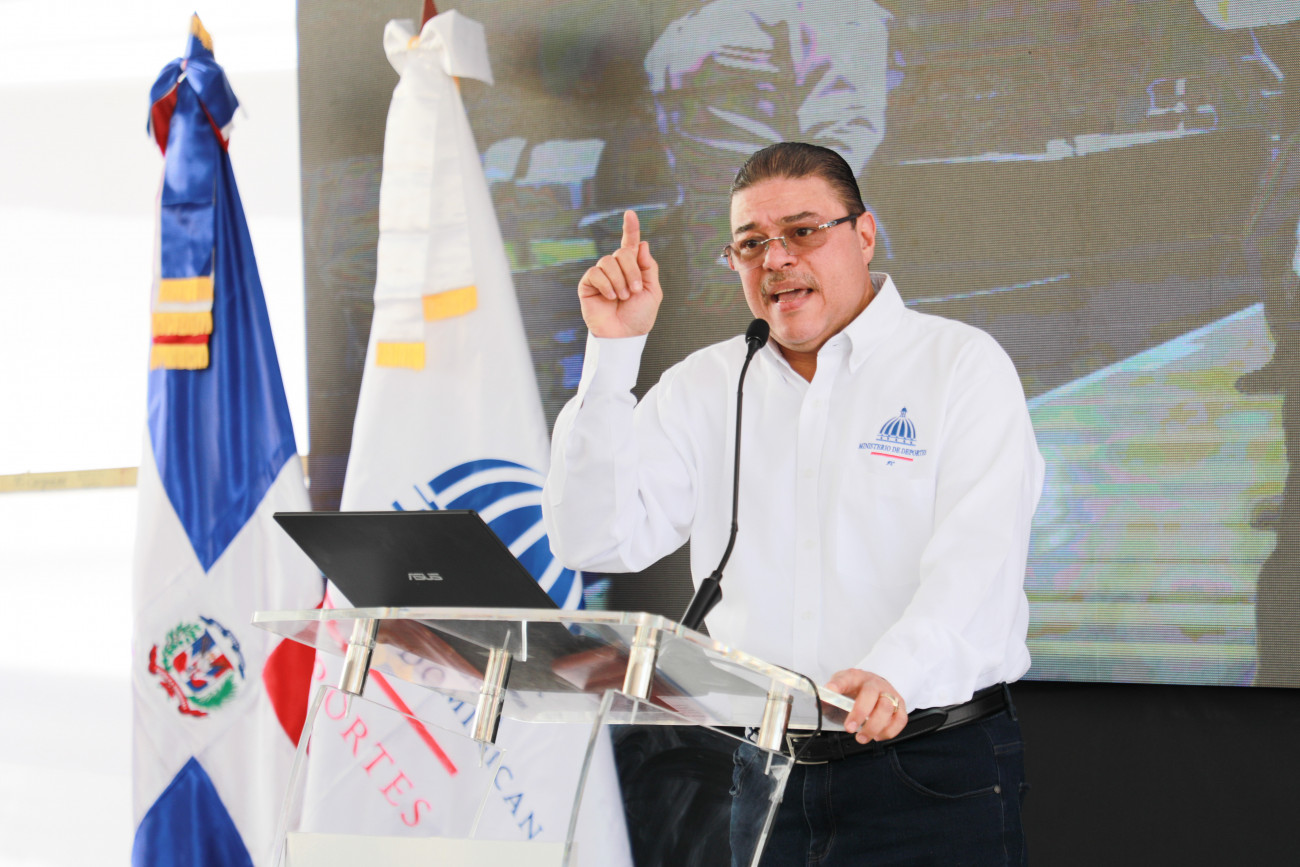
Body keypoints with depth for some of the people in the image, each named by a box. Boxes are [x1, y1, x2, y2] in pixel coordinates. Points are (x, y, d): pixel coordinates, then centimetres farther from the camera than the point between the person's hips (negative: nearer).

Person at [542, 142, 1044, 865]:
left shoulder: (965, 366, -1)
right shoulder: (703, 388, 12)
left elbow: (976, 558, -15)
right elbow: (595, 541, 2)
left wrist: (892, 676, -34)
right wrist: (614, 352, -5)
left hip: (929, 770, -3)